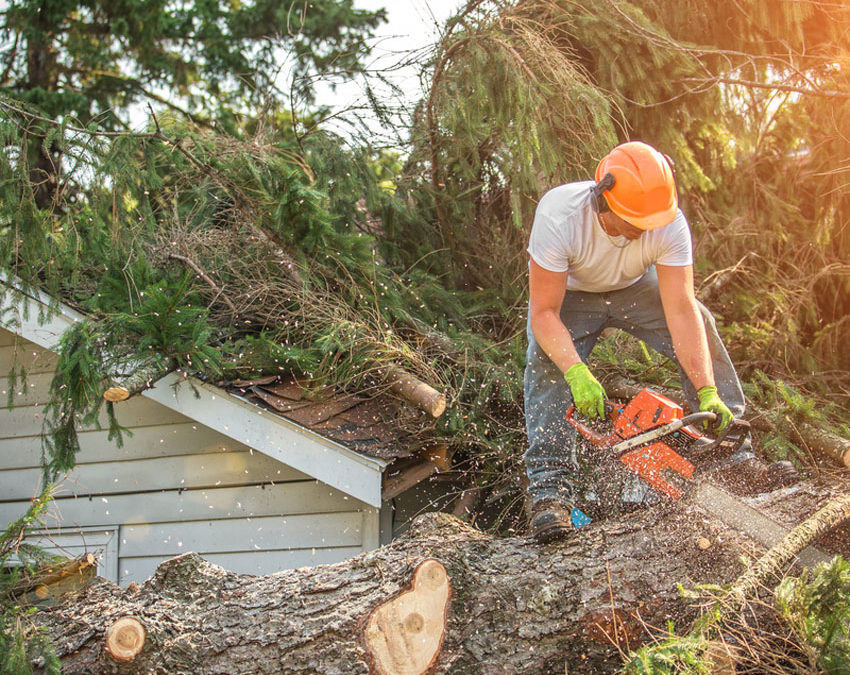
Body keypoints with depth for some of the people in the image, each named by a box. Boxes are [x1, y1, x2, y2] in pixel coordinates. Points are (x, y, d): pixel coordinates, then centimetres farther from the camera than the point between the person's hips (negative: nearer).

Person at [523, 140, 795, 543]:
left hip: (634, 287, 3)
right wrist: (578, 374, -51)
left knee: (700, 326, -19)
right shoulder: (559, 216, -40)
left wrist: (708, 393, -40)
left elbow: (681, 312, -32)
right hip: (568, 293, -2)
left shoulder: (670, 223, -33)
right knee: (547, 363, -29)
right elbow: (544, 314, -36)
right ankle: (550, 486, -30)